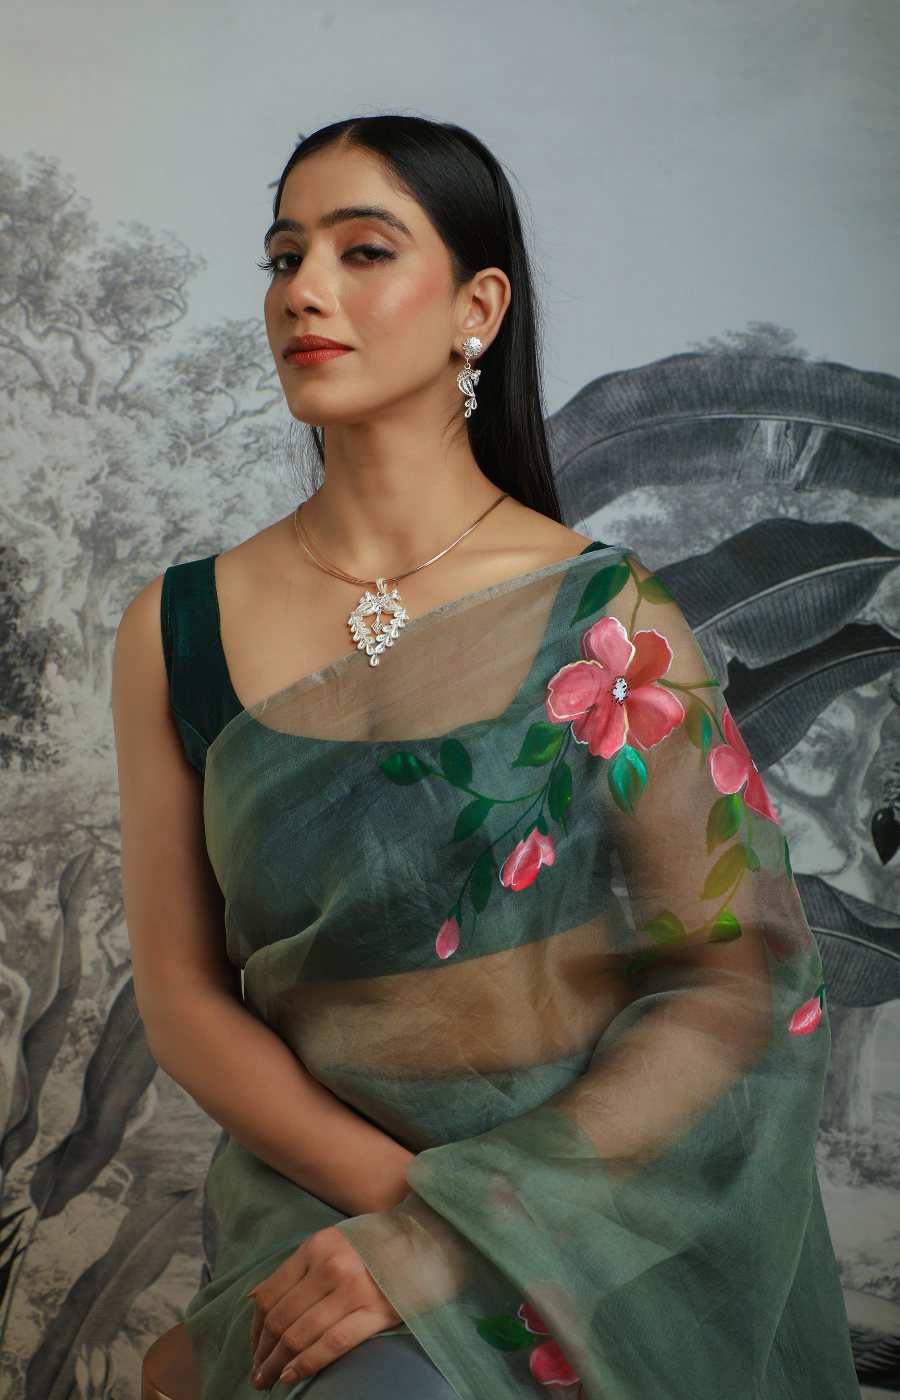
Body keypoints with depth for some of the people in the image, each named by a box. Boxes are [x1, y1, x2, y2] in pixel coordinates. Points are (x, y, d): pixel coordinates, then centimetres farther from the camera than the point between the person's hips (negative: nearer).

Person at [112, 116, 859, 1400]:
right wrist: (393, 1186, -13)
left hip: (610, 1192, -2)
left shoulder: (607, 615, -6)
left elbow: (740, 976, -8)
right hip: (330, 1181, 2)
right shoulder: (177, 632, 0)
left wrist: (448, 1235, -16)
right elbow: (182, 992, 2)